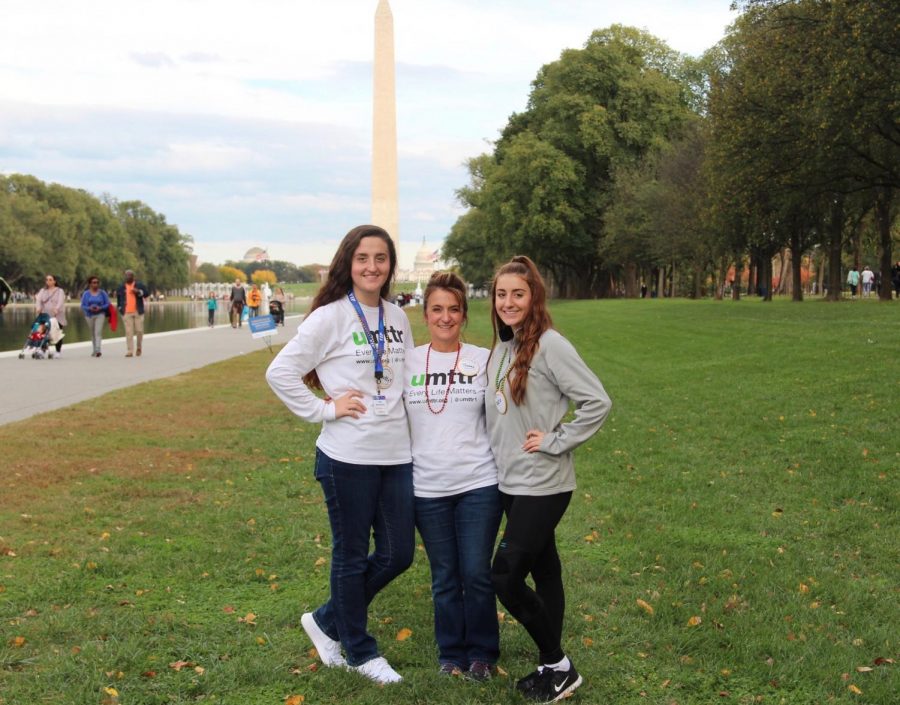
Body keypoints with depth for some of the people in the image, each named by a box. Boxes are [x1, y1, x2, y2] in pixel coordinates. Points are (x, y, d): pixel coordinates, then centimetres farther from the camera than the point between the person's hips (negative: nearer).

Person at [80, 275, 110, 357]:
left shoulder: (102, 293, 2)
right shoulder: (86, 294, 3)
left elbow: (107, 304, 1)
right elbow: (82, 306, 1)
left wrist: (100, 308, -17)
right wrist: (89, 308, -18)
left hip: (100, 314, -2)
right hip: (89, 315, 2)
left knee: (98, 332, -16)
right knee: (92, 333, 11)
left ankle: (97, 350, -25)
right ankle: (94, 350, 22)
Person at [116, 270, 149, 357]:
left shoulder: (140, 285, 5)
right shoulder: (121, 287, 12)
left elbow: (147, 292, -2)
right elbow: (118, 296, 26)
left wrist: (138, 292, -19)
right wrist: (119, 307, 18)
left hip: (138, 312, -1)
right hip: (126, 313, 1)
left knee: (139, 330, 0)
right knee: (129, 332, -7)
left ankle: (139, 347, 26)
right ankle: (130, 351, -6)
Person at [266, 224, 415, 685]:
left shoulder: (398, 319, 9)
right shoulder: (330, 317, -9)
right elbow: (279, 373, -11)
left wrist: (400, 414, 5)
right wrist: (324, 410, -13)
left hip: (397, 454, 6)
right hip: (348, 457, -6)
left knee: (397, 555, 11)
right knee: (352, 557, 8)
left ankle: (327, 622, 31)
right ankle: (360, 651, 27)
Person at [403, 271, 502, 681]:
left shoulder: (483, 360, 0)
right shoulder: (408, 362, 3)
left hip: (479, 483, -1)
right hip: (427, 488, 1)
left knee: (477, 573, 3)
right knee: (444, 577, 11)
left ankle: (482, 652, 23)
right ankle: (451, 653, 28)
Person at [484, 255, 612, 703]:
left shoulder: (549, 345, -15)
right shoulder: (501, 349, 8)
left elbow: (597, 403, -18)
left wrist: (556, 442, -17)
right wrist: (496, 456, 8)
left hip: (543, 485, -8)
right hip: (510, 483, 8)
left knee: (505, 576, -9)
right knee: (543, 570, 15)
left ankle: (558, 666, 7)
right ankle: (553, 667, 25)